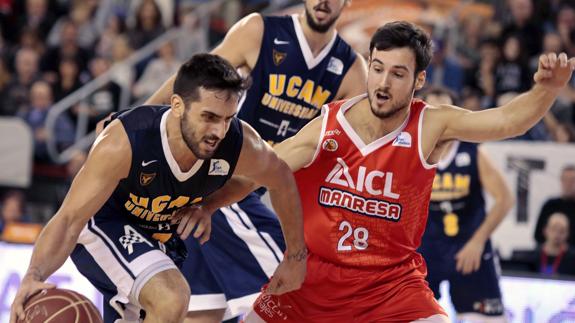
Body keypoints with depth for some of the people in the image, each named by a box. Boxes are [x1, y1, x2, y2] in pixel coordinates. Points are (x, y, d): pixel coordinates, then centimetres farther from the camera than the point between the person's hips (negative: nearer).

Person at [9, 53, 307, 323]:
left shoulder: (240, 145, -26)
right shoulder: (123, 143, -37)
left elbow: (282, 180, -2)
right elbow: (70, 219, -35)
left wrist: (295, 255, 8)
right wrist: (34, 276, -53)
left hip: (163, 239, 6)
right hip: (102, 226, -6)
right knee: (172, 299, -31)